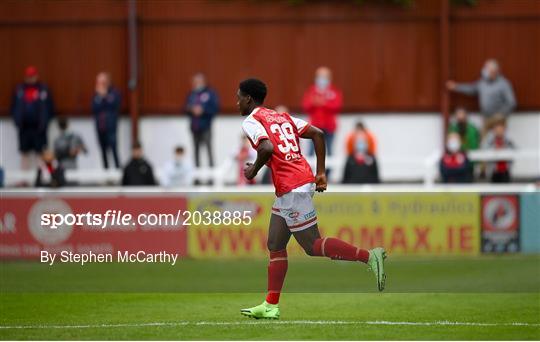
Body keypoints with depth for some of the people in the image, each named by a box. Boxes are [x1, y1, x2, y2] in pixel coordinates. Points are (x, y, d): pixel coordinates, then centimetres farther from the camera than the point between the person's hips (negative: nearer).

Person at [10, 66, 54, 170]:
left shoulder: (44, 89, -2)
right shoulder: (19, 89, 6)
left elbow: (50, 108, 0)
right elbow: (13, 107, 10)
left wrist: (44, 122, -8)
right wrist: (17, 120, -3)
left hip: (38, 127, -3)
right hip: (24, 127, 3)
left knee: (40, 151, -2)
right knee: (25, 151, 8)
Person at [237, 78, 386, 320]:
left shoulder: (251, 121, -4)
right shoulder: (282, 117, 20)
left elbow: (267, 148, -23)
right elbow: (317, 134, 13)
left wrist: (253, 171, -6)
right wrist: (320, 173, 14)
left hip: (291, 188, -9)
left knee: (312, 246, -5)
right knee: (275, 246, 11)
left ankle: (369, 256, -13)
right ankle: (270, 306, 11)